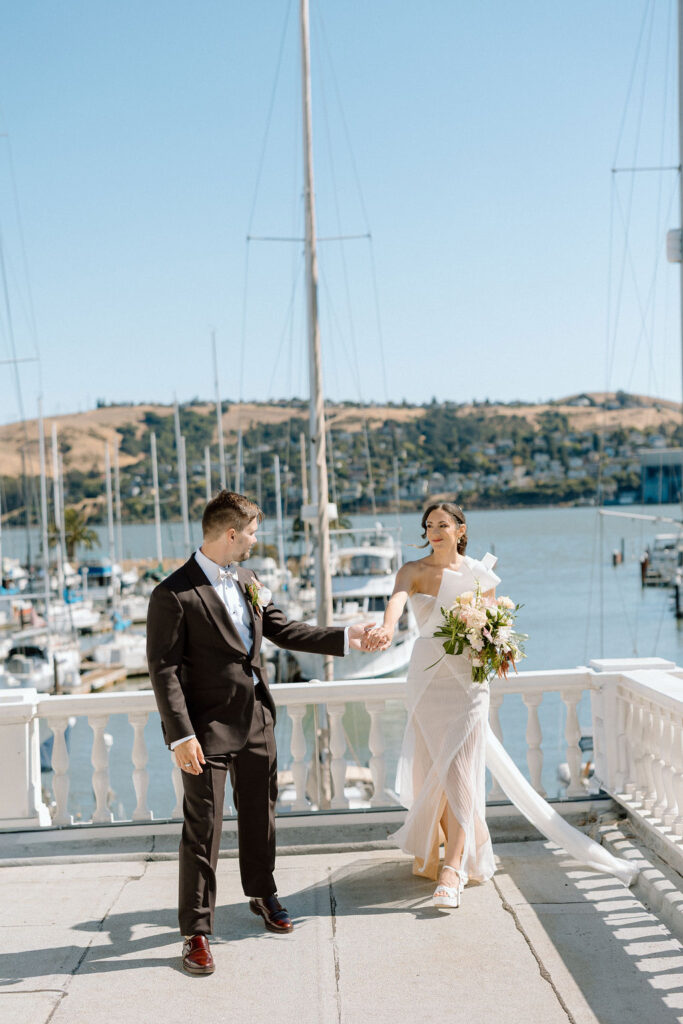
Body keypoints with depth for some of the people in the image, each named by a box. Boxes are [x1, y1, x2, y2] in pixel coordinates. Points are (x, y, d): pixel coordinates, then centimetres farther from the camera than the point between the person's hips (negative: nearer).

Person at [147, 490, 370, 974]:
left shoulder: (247, 580, 7)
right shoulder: (174, 595, -16)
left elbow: (283, 630, 16)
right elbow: (164, 669, -17)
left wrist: (345, 637, 13)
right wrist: (181, 736, -22)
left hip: (256, 719, 7)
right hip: (208, 728, -7)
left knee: (260, 815, 20)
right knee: (203, 829, -1)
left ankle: (263, 894, 41)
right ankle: (197, 931, 10)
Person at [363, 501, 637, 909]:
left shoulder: (480, 573, 4)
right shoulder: (414, 571, 0)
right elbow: (398, 599, -23)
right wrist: (387, 628, -45)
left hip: (467, 679, -1)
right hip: (427, 677, 1)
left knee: (458, 769, -10)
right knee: (429, 769, 6)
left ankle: (452, 871, -13)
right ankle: (433, 851, 31)